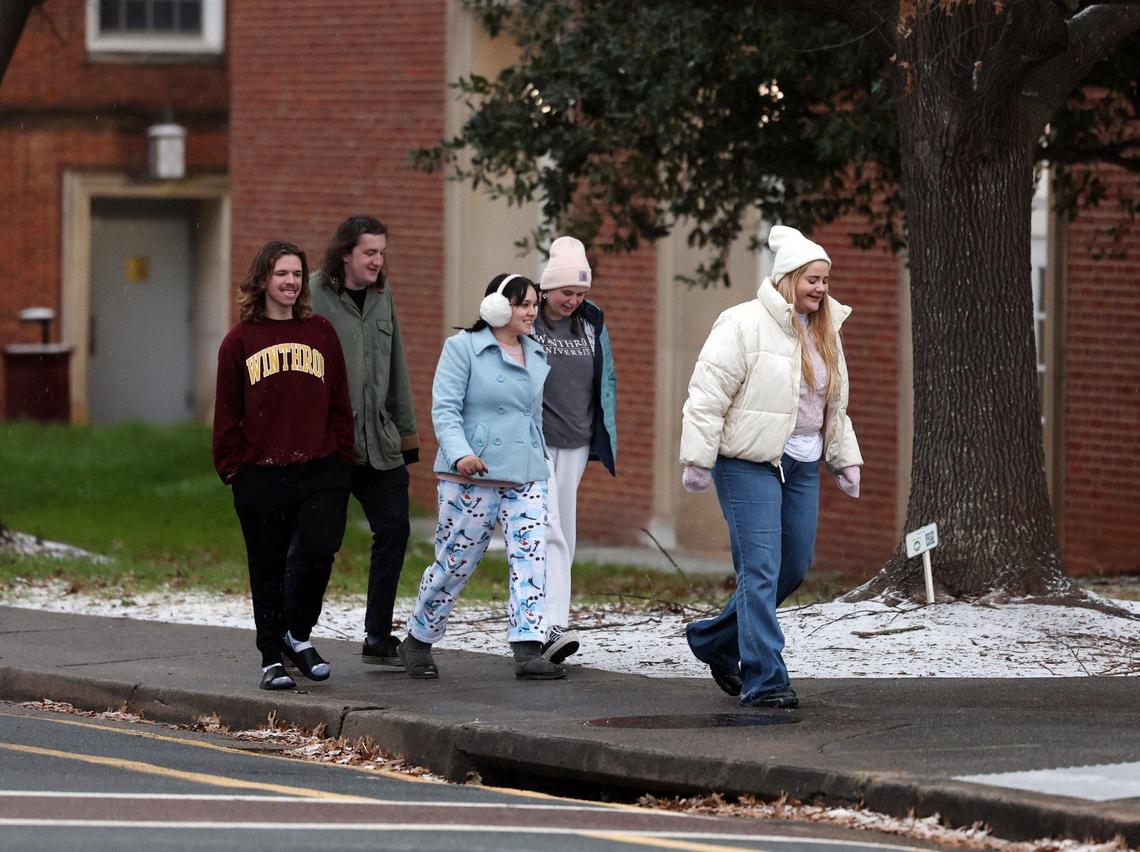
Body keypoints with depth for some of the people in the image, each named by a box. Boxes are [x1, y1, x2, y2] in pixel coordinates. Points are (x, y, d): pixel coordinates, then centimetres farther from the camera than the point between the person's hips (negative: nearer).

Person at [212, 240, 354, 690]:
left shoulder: (321, 333, 9)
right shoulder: (240, 340, 4)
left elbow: (340, 402, 10)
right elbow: (227, 412, 5)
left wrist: (341, 457, 3)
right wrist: (232, 466, -1)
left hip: (319, 470, 1)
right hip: (260, 476, -1)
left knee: (320, 550, -15)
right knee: (268, 569, 5)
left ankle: (298, 632, 10)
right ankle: (272, 658, 17)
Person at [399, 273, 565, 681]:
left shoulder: (537, 356, 16)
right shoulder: (462, 348, -2)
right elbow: (445, 409, -10)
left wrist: (541, 462, 22)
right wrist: (460, 453, -25)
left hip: (526, 478, 5)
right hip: (472, 478, -5)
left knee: (531, 559, -11)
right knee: (454, 562, 3)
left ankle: (528, 651, -18)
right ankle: (417, 641, 22)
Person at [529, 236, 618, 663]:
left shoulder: (591, 324, 10)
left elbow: (606, 380, 19)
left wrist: (606, 437, 15)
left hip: (575, 444, 6)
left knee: (564, 535, 8)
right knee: (548, 531, -16)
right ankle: (552, 626, -23)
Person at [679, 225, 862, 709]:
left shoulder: (824, 334, 14)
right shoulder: (745, 325, -11)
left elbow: (836, 406, 25)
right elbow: (707, 395, -13)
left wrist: (845, 460, 21)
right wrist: (697, 460, -15)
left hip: (801, 464, 8)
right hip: (748, 463, -8)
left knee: (794, 568, 10)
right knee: (761, 569, -11)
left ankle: (715, 642, 28)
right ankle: (764, 681, -9)